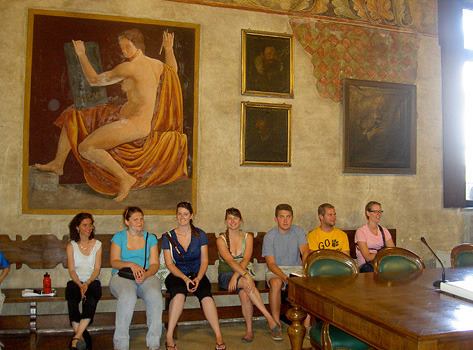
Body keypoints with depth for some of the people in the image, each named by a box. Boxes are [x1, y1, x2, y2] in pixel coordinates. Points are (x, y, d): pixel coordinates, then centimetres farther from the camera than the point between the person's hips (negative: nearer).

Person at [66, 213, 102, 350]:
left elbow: (97, 269, 5)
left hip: (92, 281, 0)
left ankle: (76, 338, -33)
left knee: (91, 299, -35)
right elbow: (71, 270, 3)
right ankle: (82, 336, -33)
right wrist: (80, 285, -17)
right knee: (72, 301, -35)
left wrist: (87, 283, -15)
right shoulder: (71, 246, 13)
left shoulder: (97, 245, 14)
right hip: (75, 281, 0)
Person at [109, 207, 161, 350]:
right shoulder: (119, 237, 13)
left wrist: (146, 274, -14)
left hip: (147, 276, 2)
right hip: (122, 276, -1)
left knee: (155, 295, -33)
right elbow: (114, 261, 3)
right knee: (128, 296, -37)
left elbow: (155, 264, 8)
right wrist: (131, 265, -17)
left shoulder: (150, 238, 17)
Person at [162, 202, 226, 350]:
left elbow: (204, 261, 4)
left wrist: (198, 278, -14)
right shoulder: (168, 237, 4)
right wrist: (185, 278, -16)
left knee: (205, 294, -32)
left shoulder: (199, 235, 6)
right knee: (179, 293, -35)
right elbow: (169, 264, -1)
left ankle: (218, 336, -30)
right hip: (177, 275, 0)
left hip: (197, 275, 1)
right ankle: (169, 336, -29)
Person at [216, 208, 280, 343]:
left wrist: (236, 276, -27)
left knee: (244, 294, -33)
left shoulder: (248, 237, 5)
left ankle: (250, 330, -21)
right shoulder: (221, 239, -3)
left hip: (242, 273, 2)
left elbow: (246, 260, -9)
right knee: (246, 282, -35)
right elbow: (230, 261, -18)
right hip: (225, 275, -2)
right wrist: (246, 275, -33)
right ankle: (269, 317, -33)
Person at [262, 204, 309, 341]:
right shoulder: (269, 237, -6)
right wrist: (285, 277, -29)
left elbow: (305, 252, -9)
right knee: (276, 283, -36)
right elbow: (271, 264, -12)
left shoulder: (298, 231, 3)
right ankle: (276, 325, -23)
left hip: (296, 268, 3)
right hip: (276, 270, -2)